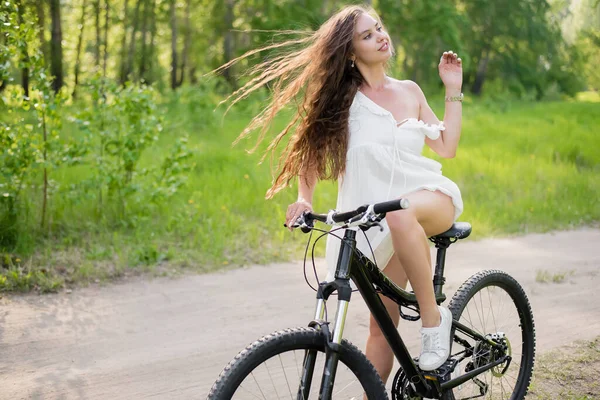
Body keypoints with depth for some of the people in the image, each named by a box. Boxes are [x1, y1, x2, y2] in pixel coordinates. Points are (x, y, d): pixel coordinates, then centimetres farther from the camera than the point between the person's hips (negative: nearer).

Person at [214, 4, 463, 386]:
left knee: (400, 214, -38)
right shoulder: (342, 97, 3)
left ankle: (434, 318, -24)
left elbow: (447, 147, 8)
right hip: (380, 220, 0)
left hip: (432, 196, 0)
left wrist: (454, 91, 5)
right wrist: (304, 198, -14)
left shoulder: (410, 91, 10)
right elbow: (312, 145, 2)